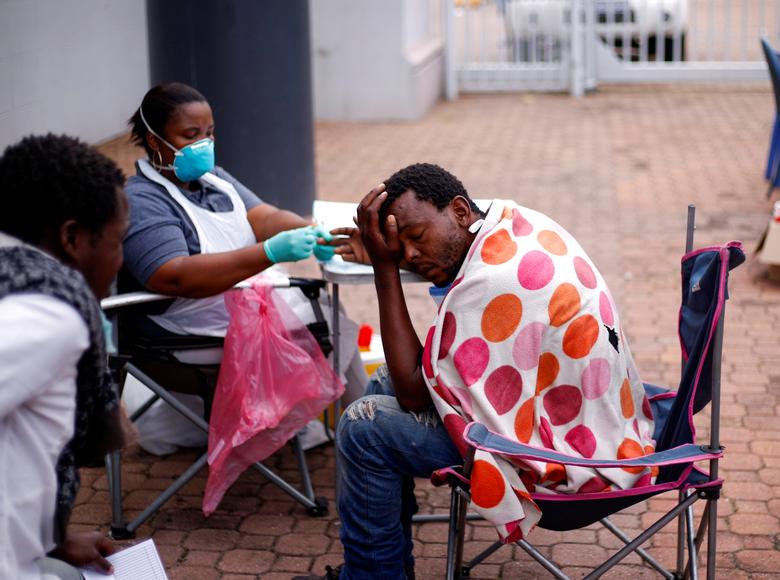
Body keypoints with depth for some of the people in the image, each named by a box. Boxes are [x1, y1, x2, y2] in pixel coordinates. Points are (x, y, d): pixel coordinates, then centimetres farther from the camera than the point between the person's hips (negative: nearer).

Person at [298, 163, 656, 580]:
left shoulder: (491, 281, -29)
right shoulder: (514, 221, 0)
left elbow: (414, 392, -19)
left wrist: (384, 269, -18)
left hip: (570, 456, -10)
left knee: (365, 427, -11)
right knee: (382, 386, 16)